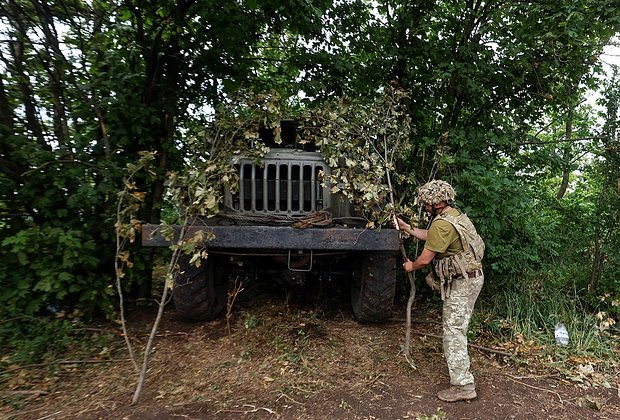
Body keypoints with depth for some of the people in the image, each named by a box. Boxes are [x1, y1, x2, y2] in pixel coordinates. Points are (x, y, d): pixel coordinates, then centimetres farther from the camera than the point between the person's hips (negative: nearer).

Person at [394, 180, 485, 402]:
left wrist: (412, 266, 4)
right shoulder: (455, 215, 10)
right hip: (471, 277, 10)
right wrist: (407, 228, 20)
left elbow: (426, 258, -16)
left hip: (462, 282, -10)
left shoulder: (441, 224, -23)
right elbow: (430, 237, 22)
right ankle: (455, 359, 45)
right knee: (455, 325, 25)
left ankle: (463, 385, -1)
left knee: (454, 330, -5)